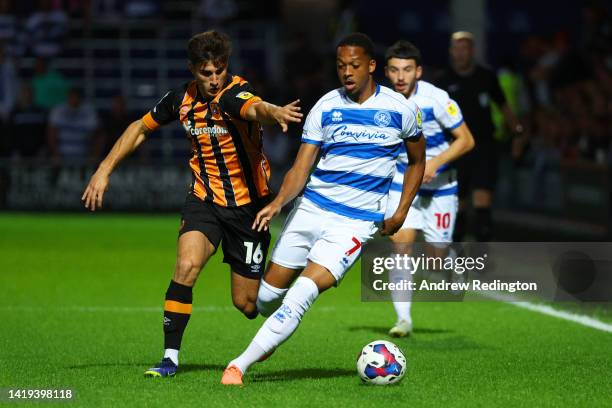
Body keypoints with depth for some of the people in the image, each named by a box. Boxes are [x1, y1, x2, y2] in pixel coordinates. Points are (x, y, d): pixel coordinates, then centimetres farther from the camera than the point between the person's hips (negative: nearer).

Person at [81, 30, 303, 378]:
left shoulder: (235, 93, -21)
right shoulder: (182, 99, -5)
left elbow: (255, 108, -46)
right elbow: (141, 128, 12)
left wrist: (275, 112, -70)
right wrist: (104, 171, 7)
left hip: (248, 204, -3)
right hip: (205, 198, 3)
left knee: (246, 302, 2)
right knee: (187, 265, -24)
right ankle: (171, 358, -16)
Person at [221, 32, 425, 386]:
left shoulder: (401, 109, -3)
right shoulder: (325, 108, -1)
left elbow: (417, 161, 14)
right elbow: (301, 168, -3)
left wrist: (401, 213, 5)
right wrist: (278, 203, -22)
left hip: (357, 221, -3)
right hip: (311, 208, 3)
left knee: (303, 293, -20)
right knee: (267, 294, 6)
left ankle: (240, 364, -15)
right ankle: (276, 332, 42)